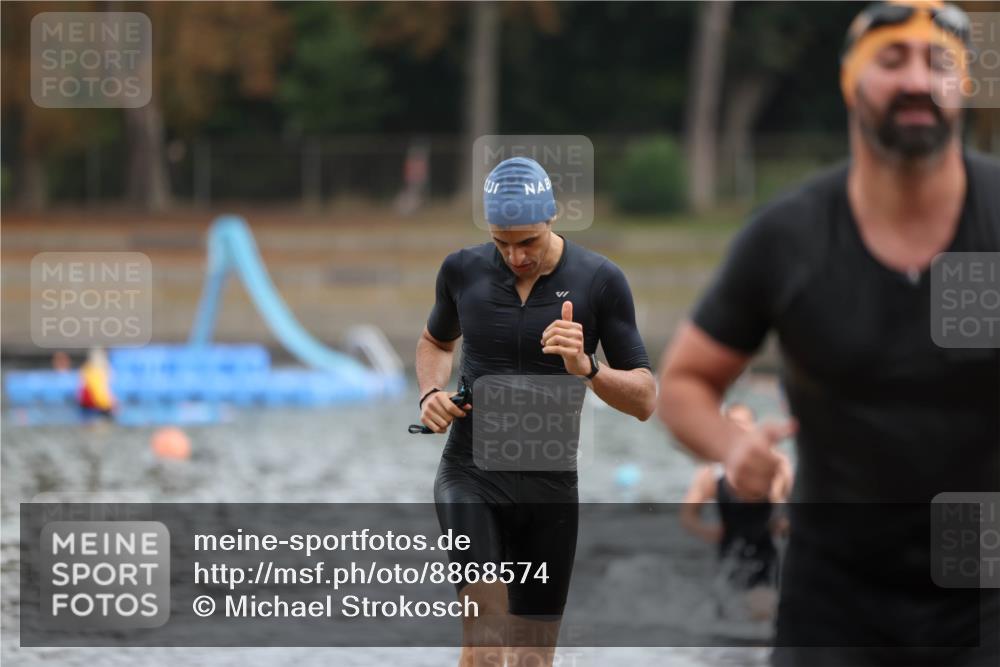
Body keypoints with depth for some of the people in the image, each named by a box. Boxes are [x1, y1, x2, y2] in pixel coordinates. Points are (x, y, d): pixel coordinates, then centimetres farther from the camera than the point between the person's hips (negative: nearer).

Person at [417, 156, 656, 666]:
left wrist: (587, 368, -24)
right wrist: (431, 393, 1)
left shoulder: (600, 281, -6)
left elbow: (644, 400, -5)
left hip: (549, 485, 1)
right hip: (471, 473, 0)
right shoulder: (463, 270, 0)